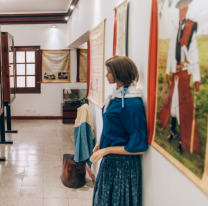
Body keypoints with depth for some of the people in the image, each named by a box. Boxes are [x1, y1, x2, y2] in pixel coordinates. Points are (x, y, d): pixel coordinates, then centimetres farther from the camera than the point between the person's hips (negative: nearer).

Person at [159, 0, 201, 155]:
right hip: (175, 72, 6)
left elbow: (194, 53, -14)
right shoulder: (175, 32, 12)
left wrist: (197, 77, -19)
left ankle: (185, 141, 7)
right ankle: (173, 131, 31)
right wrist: (168, 72, 15)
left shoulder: (191, 27, -8)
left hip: (185, 72, -6)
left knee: (185, 106, -2)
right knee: (173, 101, 14)